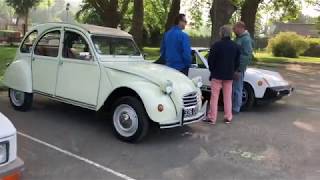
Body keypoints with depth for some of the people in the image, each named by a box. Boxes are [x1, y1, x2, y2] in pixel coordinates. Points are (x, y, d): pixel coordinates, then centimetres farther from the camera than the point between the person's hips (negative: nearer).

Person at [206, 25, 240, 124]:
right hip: (229, 75, 4)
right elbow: (237, 62, 8)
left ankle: (212, 117, 3)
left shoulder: (216, 45, -13)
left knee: (214, 96, 2)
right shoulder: (236, 46, 3)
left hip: (217, 74, -4)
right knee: (228, 97, 12)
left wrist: (213, 70, 9)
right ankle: (228, 117, 16)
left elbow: (210, 60, -8)